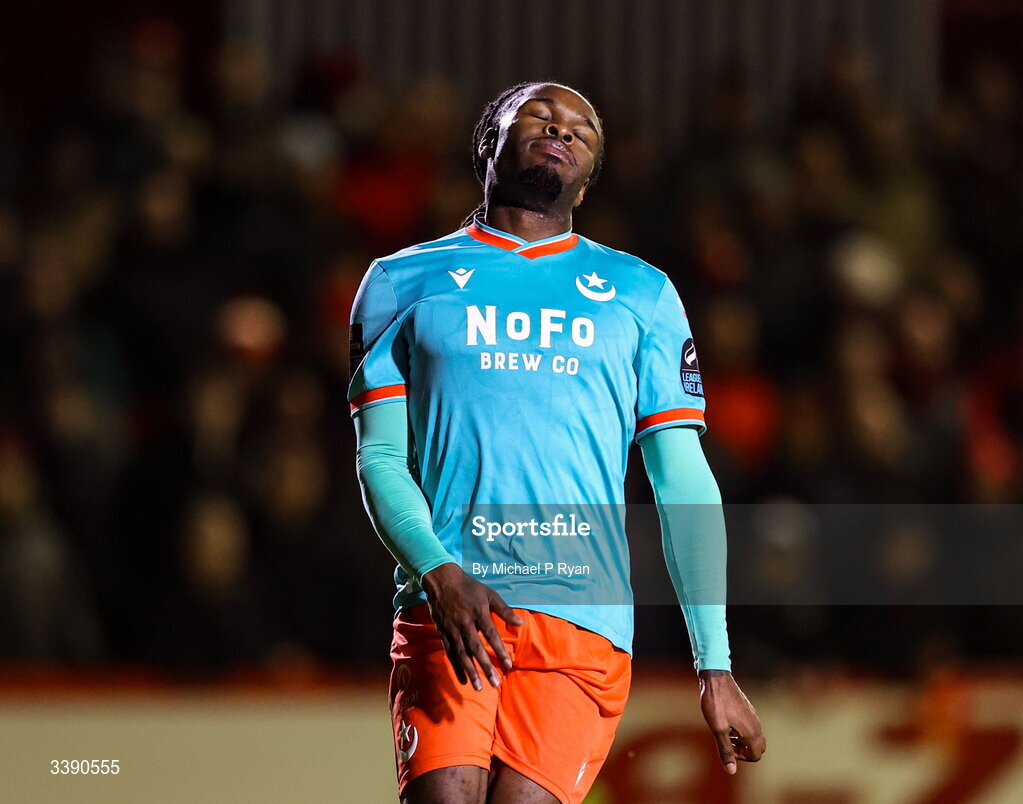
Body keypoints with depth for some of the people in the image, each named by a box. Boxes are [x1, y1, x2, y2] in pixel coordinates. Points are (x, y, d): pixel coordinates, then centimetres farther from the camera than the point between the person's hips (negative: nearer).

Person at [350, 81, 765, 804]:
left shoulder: (640, 294, 19)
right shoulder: (406, 281, 17)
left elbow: (685, 484, 15)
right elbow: (380, 457, 9)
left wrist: (717, 667, 7)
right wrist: (440, 575, -11)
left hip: (585, 617, 1)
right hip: (446, 607, -1)